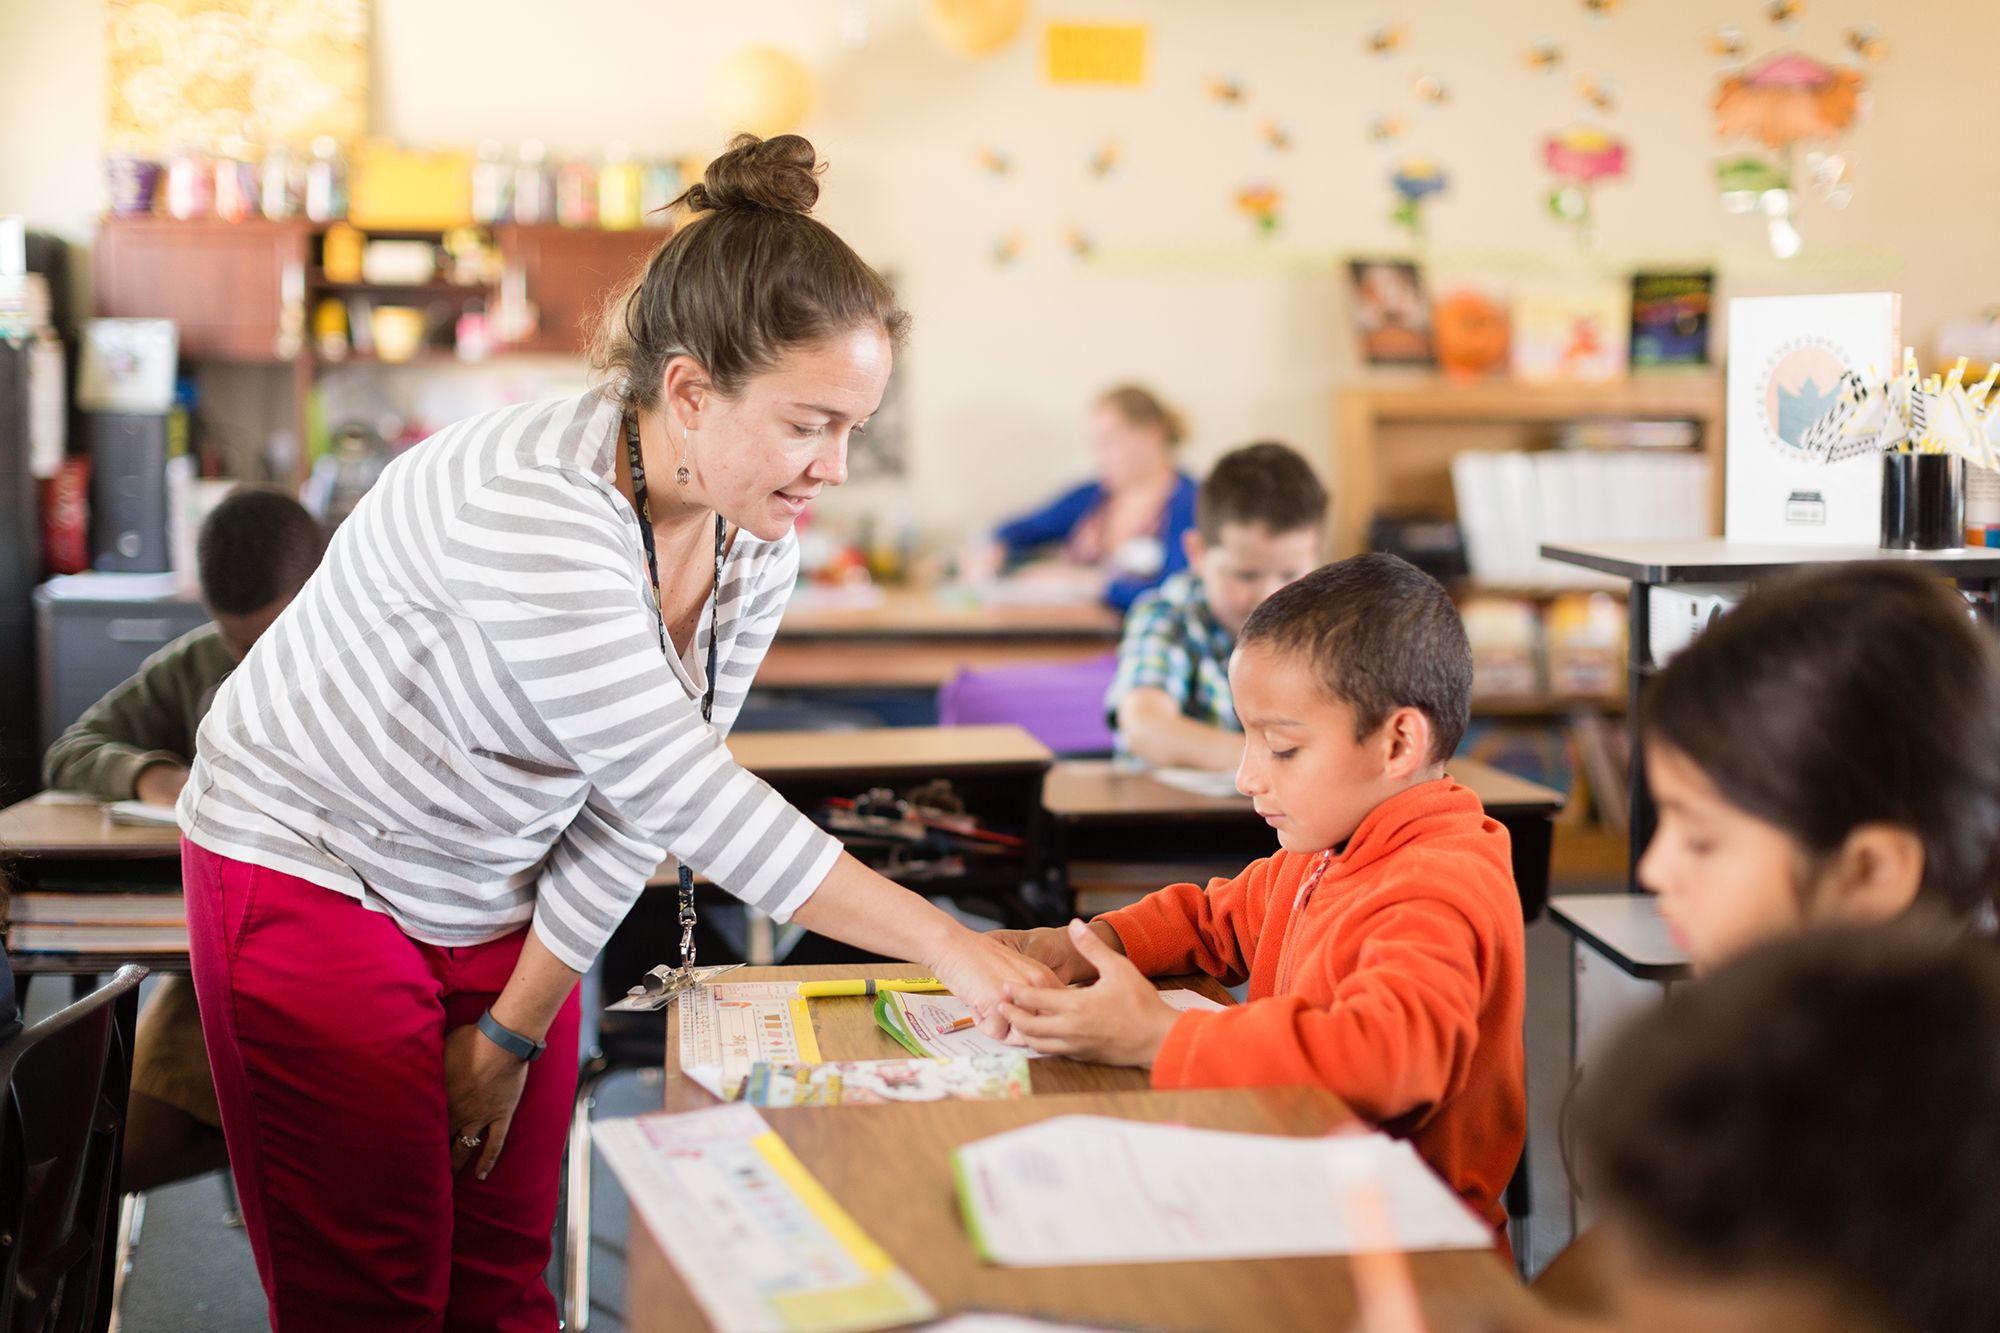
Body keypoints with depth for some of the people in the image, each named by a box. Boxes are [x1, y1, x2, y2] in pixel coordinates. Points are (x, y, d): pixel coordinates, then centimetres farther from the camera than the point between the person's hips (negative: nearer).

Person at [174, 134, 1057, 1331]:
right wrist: (945, 945, -35)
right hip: (312, 864, -6)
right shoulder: (531, 504, -33)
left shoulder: (758, 542, -8)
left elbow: (633, 813, -2)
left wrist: (515, 1032, -2)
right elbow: (684, 790, -35)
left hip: (500, 898, 7)